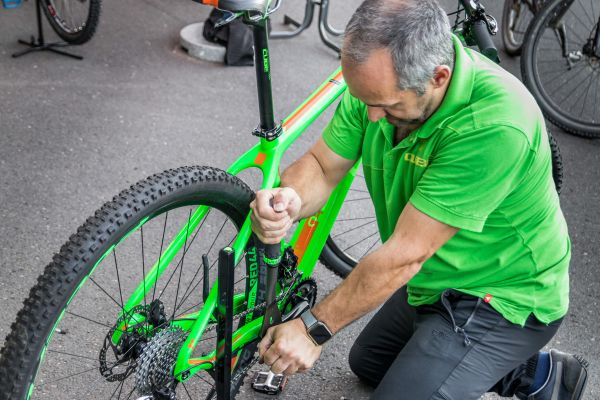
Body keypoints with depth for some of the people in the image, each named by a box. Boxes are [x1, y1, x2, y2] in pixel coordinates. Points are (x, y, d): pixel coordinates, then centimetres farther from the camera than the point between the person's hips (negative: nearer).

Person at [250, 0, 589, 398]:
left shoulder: (493, 125, -38)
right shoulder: (380, 82, -16)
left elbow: (405, 254, -34)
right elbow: (321, 165, -8)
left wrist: (313, 328, -26)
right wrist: (287, 203, -33)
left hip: (502, 299, -8)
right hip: (435, 283, 8)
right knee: (367, 363, 26)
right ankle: (518, 367, 25)